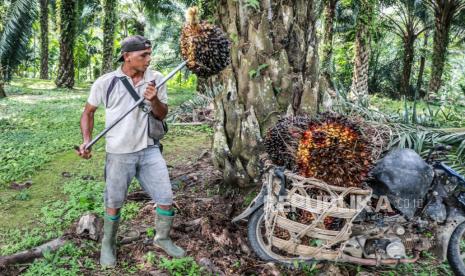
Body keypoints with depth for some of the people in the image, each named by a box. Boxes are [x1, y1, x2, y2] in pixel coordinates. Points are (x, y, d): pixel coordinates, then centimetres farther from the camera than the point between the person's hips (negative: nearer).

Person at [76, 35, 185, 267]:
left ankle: (162, 239, 30)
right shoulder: (105, 83, -9)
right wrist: (86, 141, -6)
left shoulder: (156, 79, -2)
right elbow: (88, 111, 6)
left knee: (166, 199, 4)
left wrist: (154, 100, -17)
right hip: (119, 154, -2)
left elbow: (162, 115, 4)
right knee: (114, 204, 10)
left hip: (149, 150, 2)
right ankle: (108, 245, 36)